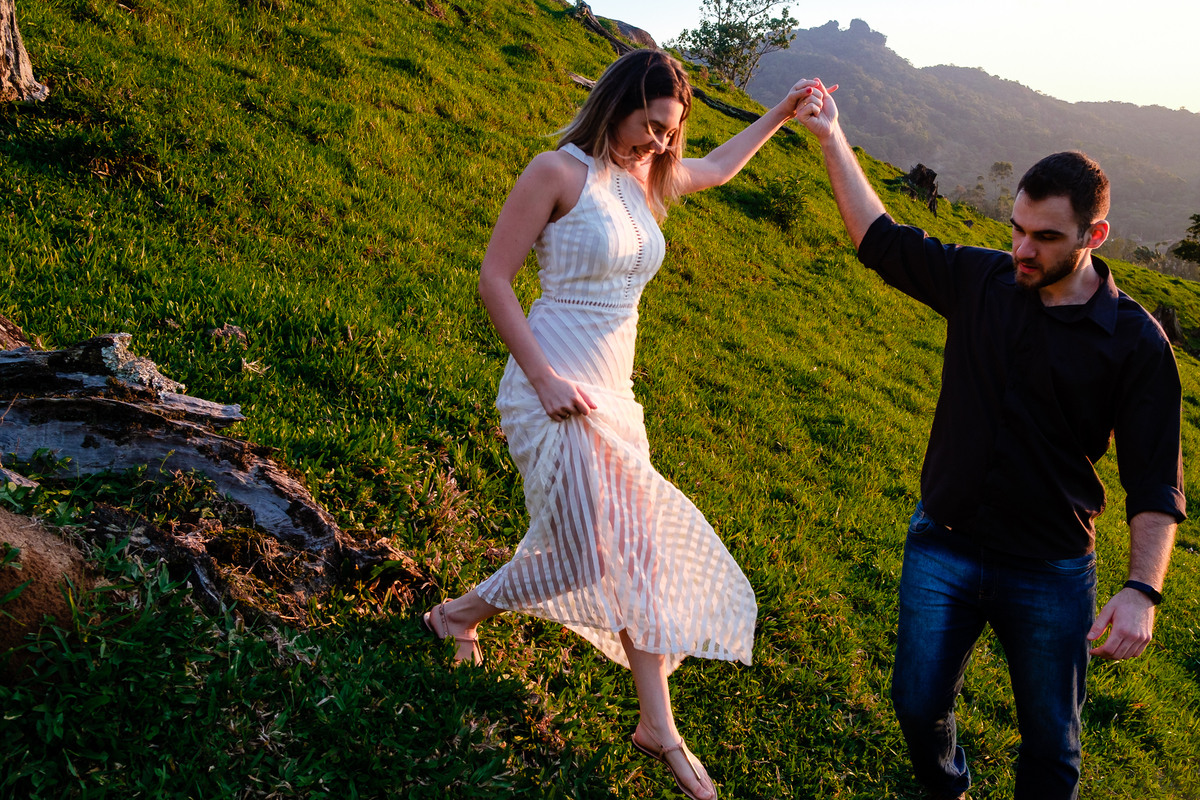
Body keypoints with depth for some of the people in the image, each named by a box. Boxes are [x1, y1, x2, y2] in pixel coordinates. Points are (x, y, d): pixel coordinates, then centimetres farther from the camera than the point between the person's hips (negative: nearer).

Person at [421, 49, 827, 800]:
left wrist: (781, 115, 28)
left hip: (613, 397, 7)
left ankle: (660, 726, 18)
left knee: (639, 551, 8)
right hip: (556, 391, -7)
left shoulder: (649, 179, 11)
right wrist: (544, 378, -19)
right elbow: (494, 277, -12)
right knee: (586, 554, -7)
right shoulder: (559, 171, -11)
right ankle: (458, 614, 21)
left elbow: (716, 168, 33)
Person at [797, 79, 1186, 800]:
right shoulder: (982, 281, -3)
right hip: (944, 547, 3)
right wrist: (833, 139, 6)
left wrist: (1142, 591, -26)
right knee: (919, 705, 11)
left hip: (1050, 575, -3)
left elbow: (1155, 483, -13)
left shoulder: (1136, 343, -12)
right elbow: (881, 239, 7)